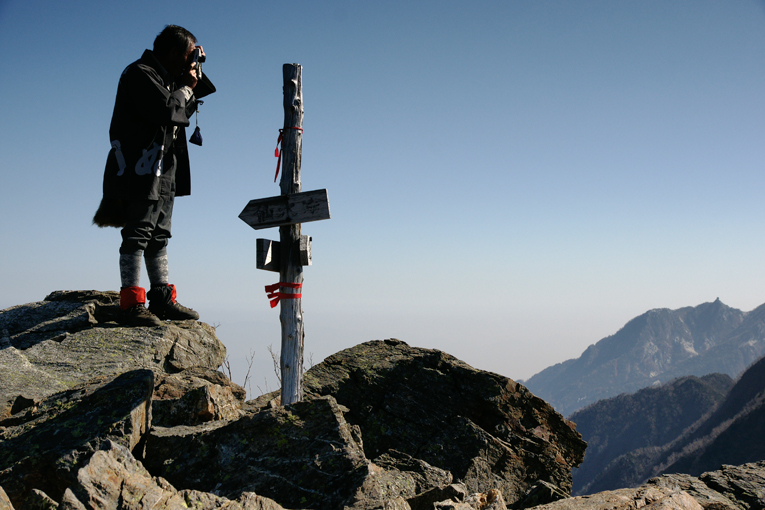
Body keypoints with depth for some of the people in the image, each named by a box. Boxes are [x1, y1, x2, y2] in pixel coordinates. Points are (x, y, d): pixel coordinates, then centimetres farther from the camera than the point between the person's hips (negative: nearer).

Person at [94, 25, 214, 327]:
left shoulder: (168, 78, 20)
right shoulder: (140, 74, -9)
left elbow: (183, 113, 20)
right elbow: (167, 111, -23)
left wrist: (194, 84, 10)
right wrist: (186, 88, -6)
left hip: (163, 172, 10)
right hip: (140, 170, -10)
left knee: (158, 237, 9)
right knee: (137, 235, -10)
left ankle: (162, 299, 13)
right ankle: (131, 304, -9)